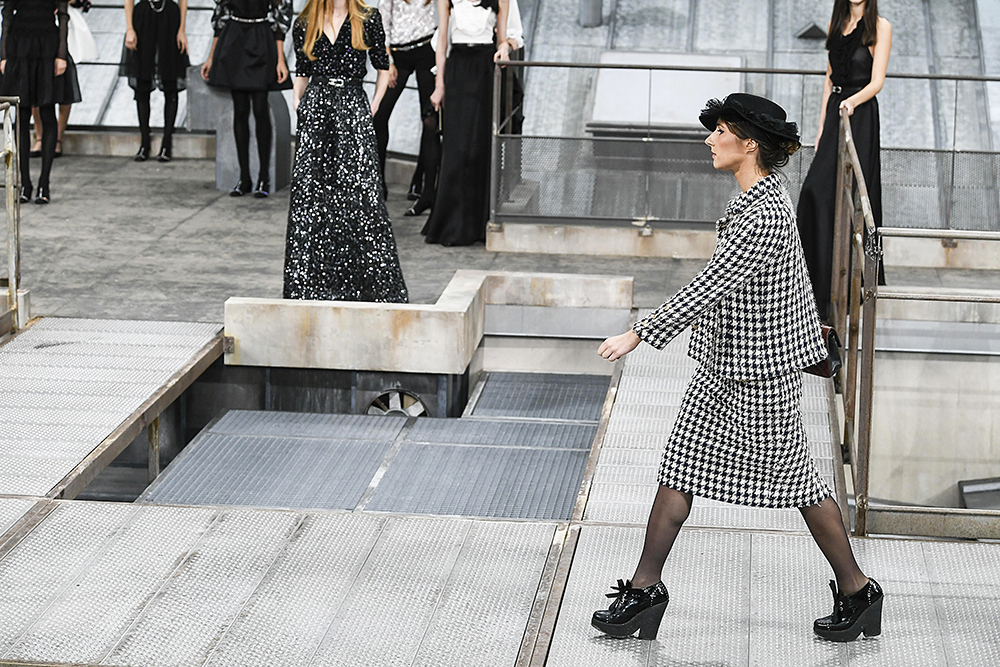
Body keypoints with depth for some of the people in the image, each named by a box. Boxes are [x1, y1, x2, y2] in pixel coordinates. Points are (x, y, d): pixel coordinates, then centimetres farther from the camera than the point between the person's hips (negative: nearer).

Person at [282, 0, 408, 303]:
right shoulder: (305, 25, 9)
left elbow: (383, 67, 11)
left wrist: (372, 108, 4)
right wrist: (298, 106, 6)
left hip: (353, 107, -2)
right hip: (315, 109, 2)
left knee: (361, 192, -8)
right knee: (310, 189, 0)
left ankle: (373, 280, -2)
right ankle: (311, 281, 8)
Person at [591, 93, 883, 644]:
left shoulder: (766, 215, -25)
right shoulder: (758, 196, 6)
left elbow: (710, 286, -28)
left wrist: (639, 333, -27)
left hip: (760, 374, -9)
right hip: (721, 369, 9)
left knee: (796, 482, 4)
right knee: (679, 468, 7)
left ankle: (857, 592, 19)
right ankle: (645, 588, 13)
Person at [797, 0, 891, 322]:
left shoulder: (879, 27, -4)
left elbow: (876, 82, -11)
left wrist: (853, 101, -30)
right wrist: (822, 126, 14)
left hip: (861, 116, -6)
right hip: (835, 113, 6)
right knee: (816, 191, -1)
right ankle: (822, 283, 6)